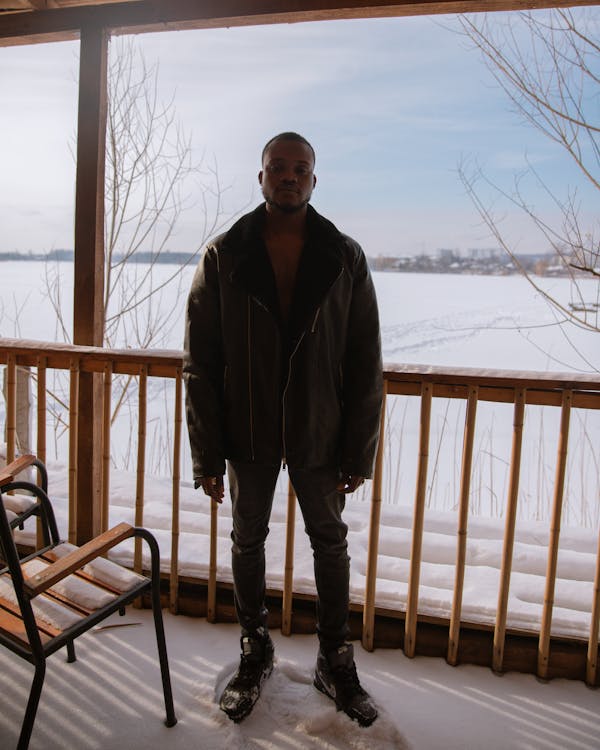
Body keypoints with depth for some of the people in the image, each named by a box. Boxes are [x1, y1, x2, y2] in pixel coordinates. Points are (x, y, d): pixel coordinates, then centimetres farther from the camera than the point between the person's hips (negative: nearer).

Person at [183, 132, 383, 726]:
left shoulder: (345, 258, -5)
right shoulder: (223, 257, -5)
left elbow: (365, 364, -4)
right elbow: (200, 363, -5)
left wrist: (358, 453, -6)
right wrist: (207, 455, -7)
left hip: (318, 433, 0)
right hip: (247, 433, 1)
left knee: (330, 542, 12)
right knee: (247, 539, 14)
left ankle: (335, 660, 33)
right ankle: (254, 652, 37)